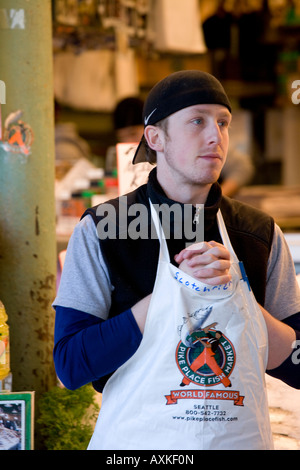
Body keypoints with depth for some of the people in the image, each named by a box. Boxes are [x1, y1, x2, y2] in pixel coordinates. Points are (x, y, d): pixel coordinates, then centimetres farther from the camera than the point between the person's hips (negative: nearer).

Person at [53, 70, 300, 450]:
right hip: (138, 439, -2)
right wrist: (181, 287, -21)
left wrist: (232, 289, -18)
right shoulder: (100, 231, -9)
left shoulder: (262, 236, -1)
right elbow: (70, 365, -16)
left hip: (242, 437, 3)